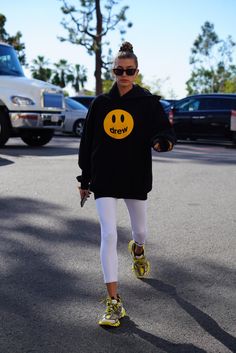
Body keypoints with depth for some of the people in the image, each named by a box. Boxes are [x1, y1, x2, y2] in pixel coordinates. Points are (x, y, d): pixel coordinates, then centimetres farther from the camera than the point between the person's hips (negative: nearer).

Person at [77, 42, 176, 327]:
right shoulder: (100, 103, 4)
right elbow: (87, 142, 10)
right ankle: (114, 302, -5)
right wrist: (85, 179, 10)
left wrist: (163, 141, -31)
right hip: (104, 178, 0)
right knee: (108, 235, -10)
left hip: (136, 177, 0)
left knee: (140, 230, 18)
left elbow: (166, 132, -5)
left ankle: (137, 249, 59)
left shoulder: (148, 102, -1)